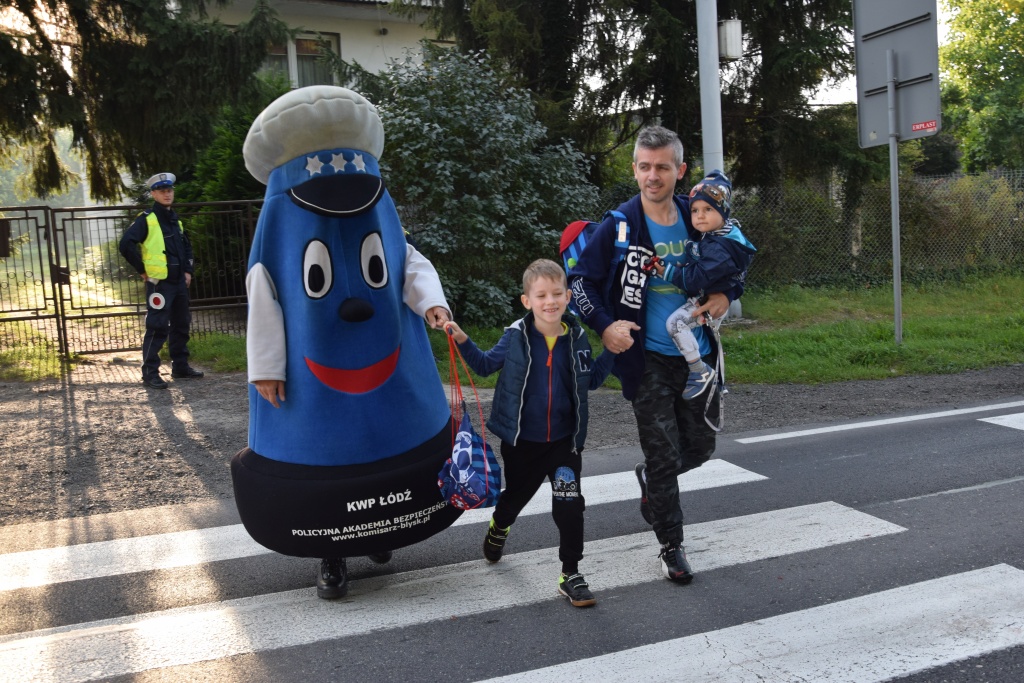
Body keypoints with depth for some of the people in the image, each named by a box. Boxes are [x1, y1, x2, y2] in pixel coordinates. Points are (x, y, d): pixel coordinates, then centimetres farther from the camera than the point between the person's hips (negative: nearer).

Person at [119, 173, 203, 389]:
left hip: (179, 282, 8)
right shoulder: (146, 219, -8)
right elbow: (126, 245, -19)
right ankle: (150, 372, -2)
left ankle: (180, 367, 24)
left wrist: (188, 270, 15)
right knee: (157, 328, -8)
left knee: (181, 326, 13)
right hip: (159, 283, -8)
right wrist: (142, 270, -12)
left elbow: (186, 246, 27)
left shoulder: (175, 220, 15)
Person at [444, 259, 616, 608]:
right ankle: (499, 527, 55)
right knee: (515, 495, 19)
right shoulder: (516, 336, -10)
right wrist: (463, 341, -10)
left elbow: (592, 380, 10)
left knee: (570, 505, -6)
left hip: (565, 440, 1)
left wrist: (611, 352, -1)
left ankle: (571, 574, 10)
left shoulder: (577, 338, -4)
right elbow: (486, 365, 4)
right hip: (521, 439, 0)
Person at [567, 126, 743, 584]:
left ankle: (650, 478, 44)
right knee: (663, 455, 1)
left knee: (700, 446, 12)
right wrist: (604, 325, -16)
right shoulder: (618, 226, -9)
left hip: (698, 356, 4)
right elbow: (579, 279, -3)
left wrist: (726, 295, -1)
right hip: (648, 360, -4)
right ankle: (671, 546, 20)